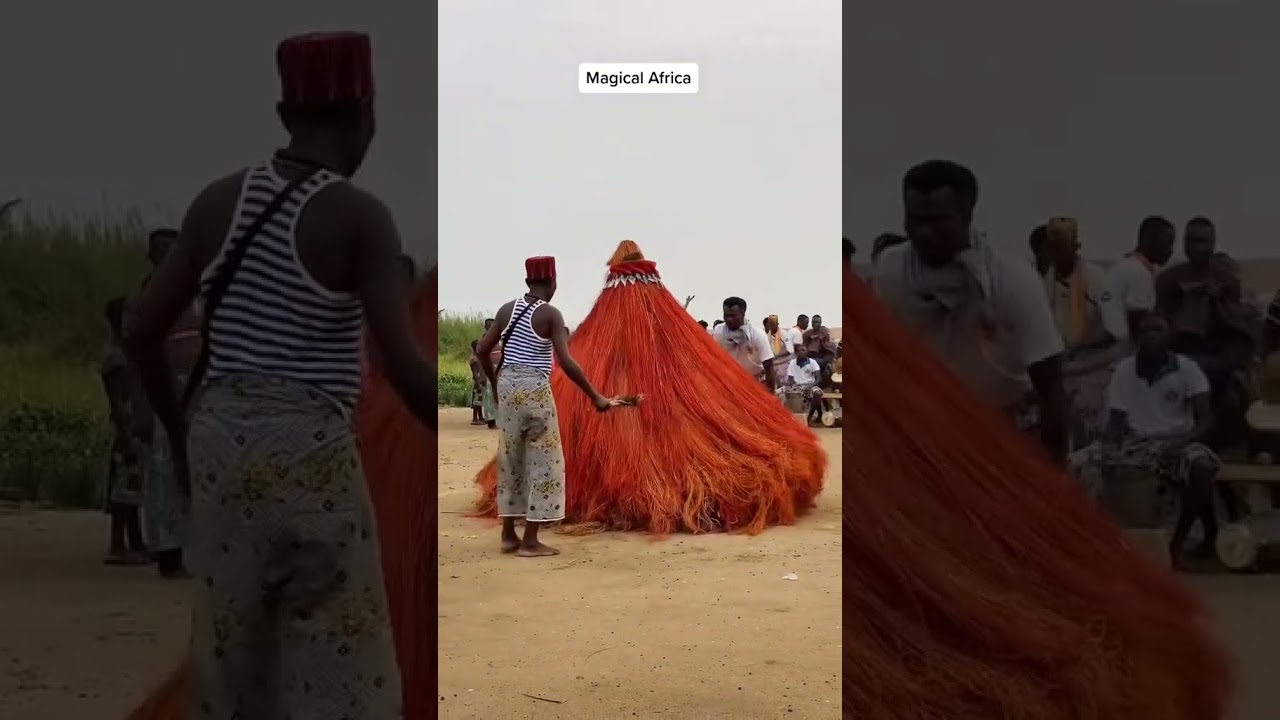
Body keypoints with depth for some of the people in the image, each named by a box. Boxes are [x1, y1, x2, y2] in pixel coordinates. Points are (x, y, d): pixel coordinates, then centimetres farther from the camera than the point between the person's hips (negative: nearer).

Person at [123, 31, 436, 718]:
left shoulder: (217, 199, 6)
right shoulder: (360, 216, -10)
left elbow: (141, 330, 9)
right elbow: (404, 368, -17)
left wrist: (179, 430, 22)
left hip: (222, 440, 6)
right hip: (310, 452, -5)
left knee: (230, 645, 18)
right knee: (337, 657, 6)